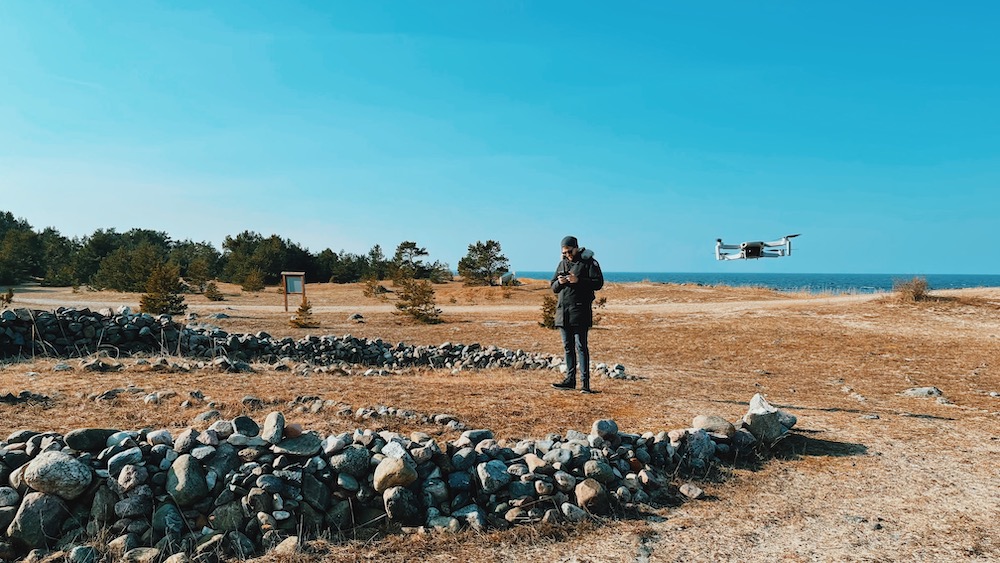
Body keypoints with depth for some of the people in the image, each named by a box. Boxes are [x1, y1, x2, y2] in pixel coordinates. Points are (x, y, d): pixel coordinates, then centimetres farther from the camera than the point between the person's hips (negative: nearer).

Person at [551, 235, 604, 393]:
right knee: (568, 347, 10)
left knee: (581, 346, -8)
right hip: (562, 311, 7)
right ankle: (570, 380, 18)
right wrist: (559, 282, -4)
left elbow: (598, 283, -10)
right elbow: (553, 287, 19)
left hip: (580, 310, -6)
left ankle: (585, 383, -6)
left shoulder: (589, 262, -2)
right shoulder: (562, 263, 17)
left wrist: (578, 280, -20)